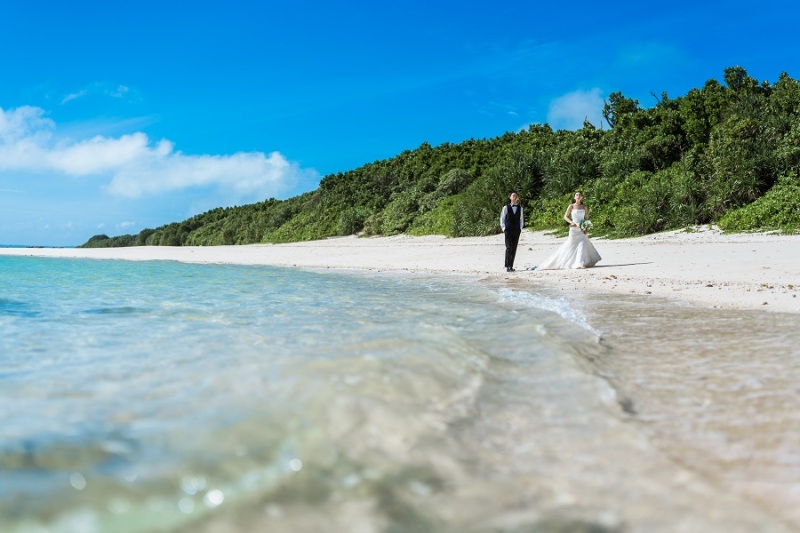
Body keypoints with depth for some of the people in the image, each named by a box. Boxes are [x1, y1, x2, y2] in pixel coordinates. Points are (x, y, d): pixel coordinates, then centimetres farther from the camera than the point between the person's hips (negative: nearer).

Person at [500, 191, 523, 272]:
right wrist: (503, 228, -4)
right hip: (508, 231, -3)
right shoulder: (506, 207, 2)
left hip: (517, 231, 3)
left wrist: (520, 228, 6)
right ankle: (508, 266, -14)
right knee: (509, 248, -13)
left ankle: (511, 266, 9)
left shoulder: (520, 208, 10)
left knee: (514, 249, 4)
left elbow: (521, 219, 17)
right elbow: (502, 218, 5)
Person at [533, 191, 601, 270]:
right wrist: (571, 222, -14)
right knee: (570, 245, -2)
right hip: (574, 229, -2)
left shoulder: (584, 207, 9)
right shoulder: (571, 206, 1)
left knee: (583, 244, -8)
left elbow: (586, 218, 12)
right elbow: (565, 216, 2)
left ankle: (580, 263, -3)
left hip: (582, 230, 3)